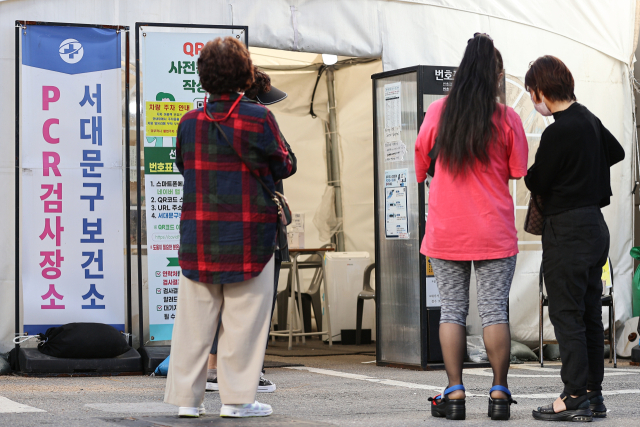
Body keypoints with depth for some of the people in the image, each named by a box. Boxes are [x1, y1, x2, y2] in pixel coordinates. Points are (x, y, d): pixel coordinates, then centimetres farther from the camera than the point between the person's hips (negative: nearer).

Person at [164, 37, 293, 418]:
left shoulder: (190, 122, 2)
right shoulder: (259, 118, -9)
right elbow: (283, 167, 1)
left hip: (198, 235, 4)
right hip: (249, 236, -4)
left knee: (194, 318, 8)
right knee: (244, 318, 3)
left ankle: (187, 397, 11)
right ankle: (237, 397, 4)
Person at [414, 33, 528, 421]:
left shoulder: (438, 112, -1)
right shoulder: (507, 119, -6)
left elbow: (421, 163, 12)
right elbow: (520, 171, 3)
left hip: (446, 231, 1)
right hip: (495, 232, -1)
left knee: (452, 310, 6)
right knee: (495, 310, 3)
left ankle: (455, 393, 2)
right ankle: (499, 394, 3)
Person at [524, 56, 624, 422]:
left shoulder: (558, 132, -18)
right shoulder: (589, 120, 9)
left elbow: (537, 183, -10)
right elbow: (617, 152, 28)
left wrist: (527, 168, 9)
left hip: (568, 231, -9)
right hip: (594, 224, 9)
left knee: (567, 315, -5)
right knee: (590, 314, 11)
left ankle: (576, 398, -6)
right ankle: (593, 394, 15)